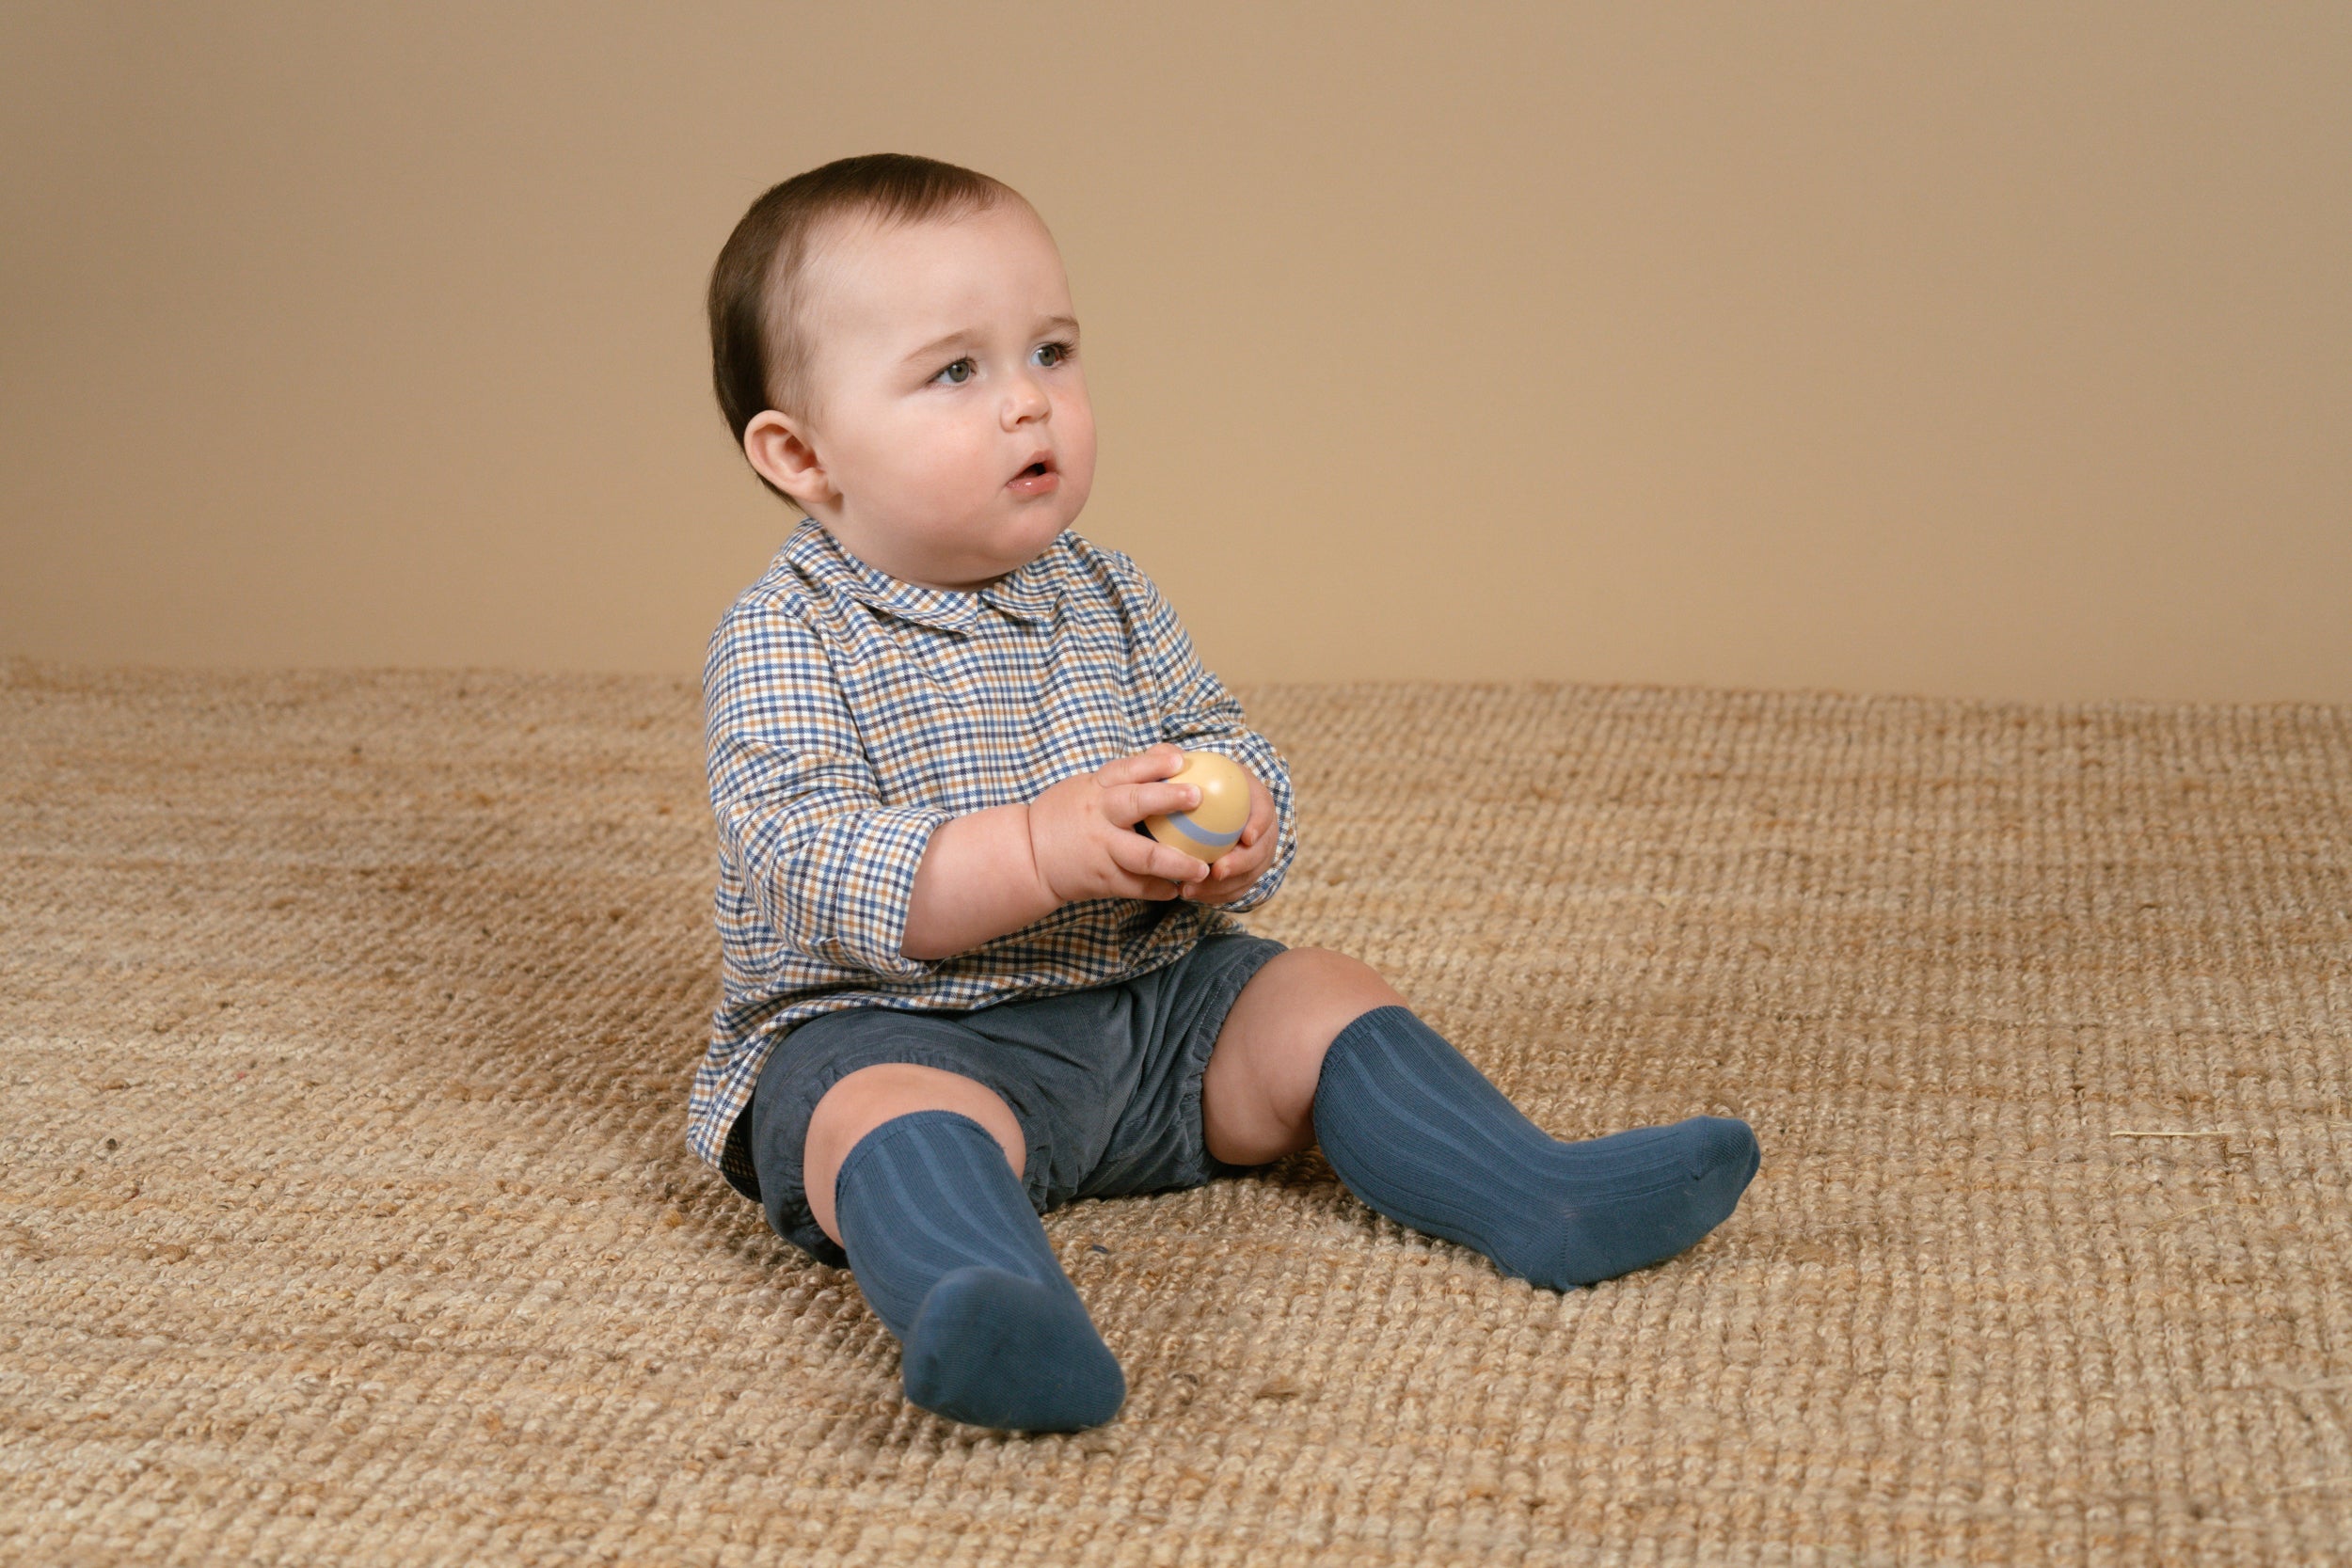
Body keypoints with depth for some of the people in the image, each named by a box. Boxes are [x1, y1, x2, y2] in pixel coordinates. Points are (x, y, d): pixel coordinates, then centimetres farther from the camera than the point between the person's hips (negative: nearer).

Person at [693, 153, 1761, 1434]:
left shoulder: (1108, 599, 9)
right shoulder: (783, 641, -12)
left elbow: (1223, 745, 9)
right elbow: (805, 865, -23)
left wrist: (1232, 831, -18)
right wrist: (1041, 850, -36)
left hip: (1148, 996, 7)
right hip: (896, 1028, -7)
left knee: (1321, 1005, -3)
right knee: (899, 1119, -36)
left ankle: (1544, 1202, -5)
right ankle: (984, 1300, -61)